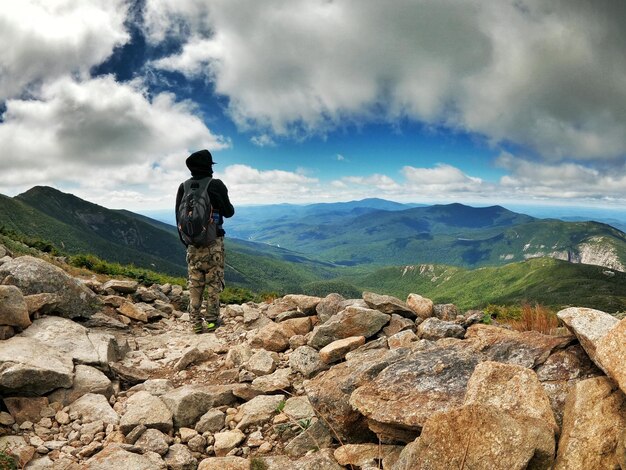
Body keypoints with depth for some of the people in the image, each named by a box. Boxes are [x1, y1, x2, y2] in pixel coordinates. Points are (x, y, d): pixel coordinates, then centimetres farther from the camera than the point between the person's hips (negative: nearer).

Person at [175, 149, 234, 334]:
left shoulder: (183, 187, 3)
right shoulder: (216, 185, -7)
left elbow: (179, 216, 7)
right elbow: (228, 212, -1)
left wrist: (183, 238, 18)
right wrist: (229, 206, 22)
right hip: (213, 242, -3)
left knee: (194, 284, 9)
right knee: (214, 283, 4)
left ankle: (196, 323, 10)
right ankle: (211, 321, 5)